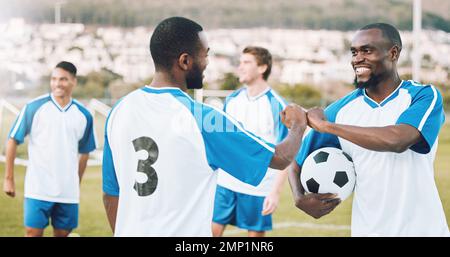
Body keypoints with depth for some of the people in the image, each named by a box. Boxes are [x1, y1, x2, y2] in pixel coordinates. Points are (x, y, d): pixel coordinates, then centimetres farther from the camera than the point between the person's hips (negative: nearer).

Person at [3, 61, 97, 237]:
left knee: (62, 233, 8)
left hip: (68, 192, 3)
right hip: (38, 189, -3)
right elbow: (13, 140, -1)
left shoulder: (83, 115, 5)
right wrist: (8, 179, -2)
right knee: (33, 233, -4)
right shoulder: (34, 107, -6)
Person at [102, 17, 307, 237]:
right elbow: (280, 159, -5)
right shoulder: (202, 118, -15)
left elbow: (110, 195, 8)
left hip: (128, 230, 6)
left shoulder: (119, 111, 0)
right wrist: (298, 126, 15)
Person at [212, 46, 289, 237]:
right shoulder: (232, 100, 6)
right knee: (211, 230, 4)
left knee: (256, 234, 6)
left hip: (258, 187, -4)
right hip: (226, 182, 5)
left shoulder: (277, 106, -10)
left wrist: (276, 191, -17)